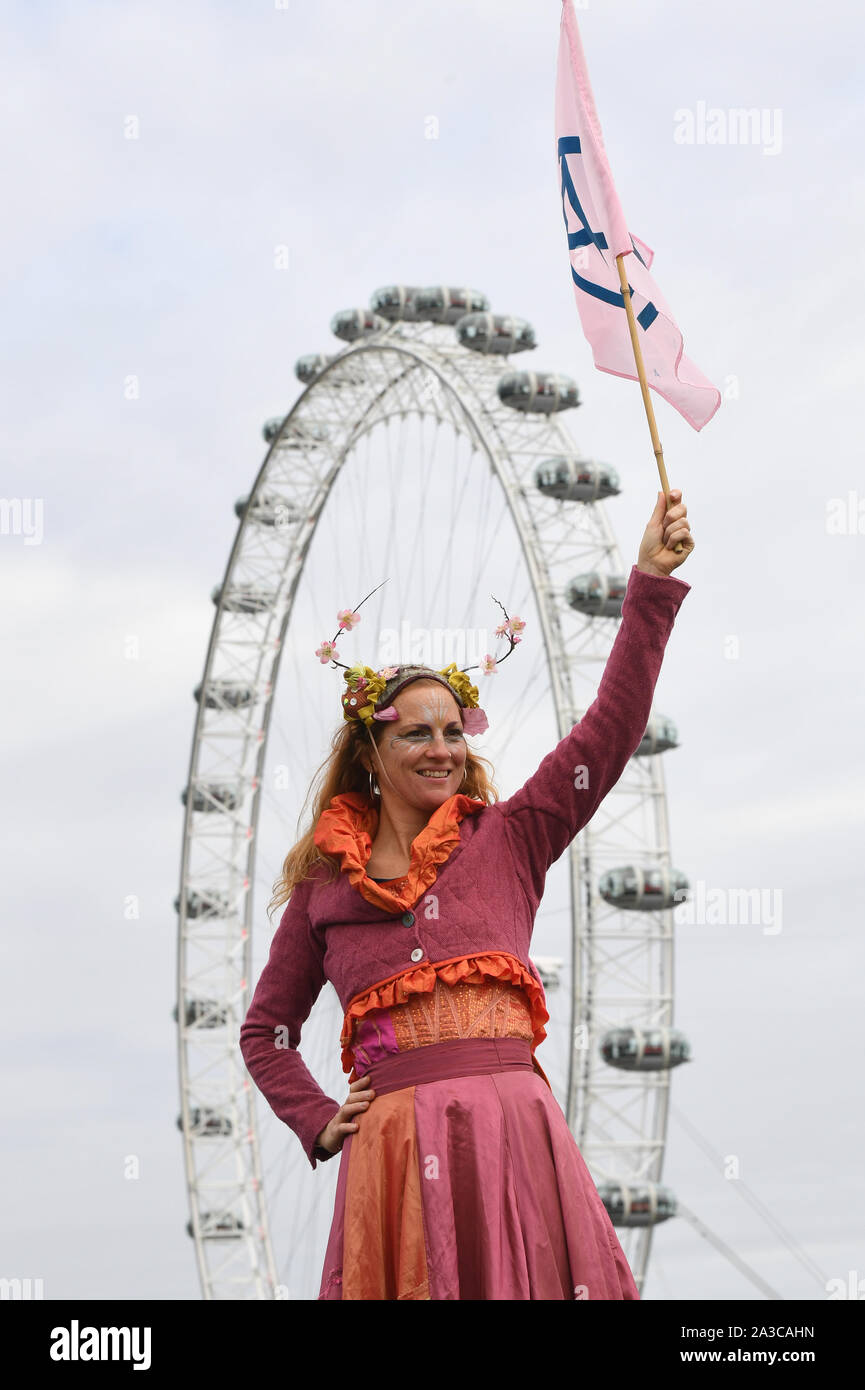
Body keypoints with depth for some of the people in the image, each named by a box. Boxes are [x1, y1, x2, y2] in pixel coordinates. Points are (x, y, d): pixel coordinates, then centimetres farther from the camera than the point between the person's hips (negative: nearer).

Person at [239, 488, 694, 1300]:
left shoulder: (507, 838, 11)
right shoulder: (324, 882, 12)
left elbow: (612, 726, 5)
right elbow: (266, 1030, 21)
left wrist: (651, 583, 2)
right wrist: (318, 1123, 7)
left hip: (511, 1122, 0)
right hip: (393, 1138, 0)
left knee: (521, 1282, -4)